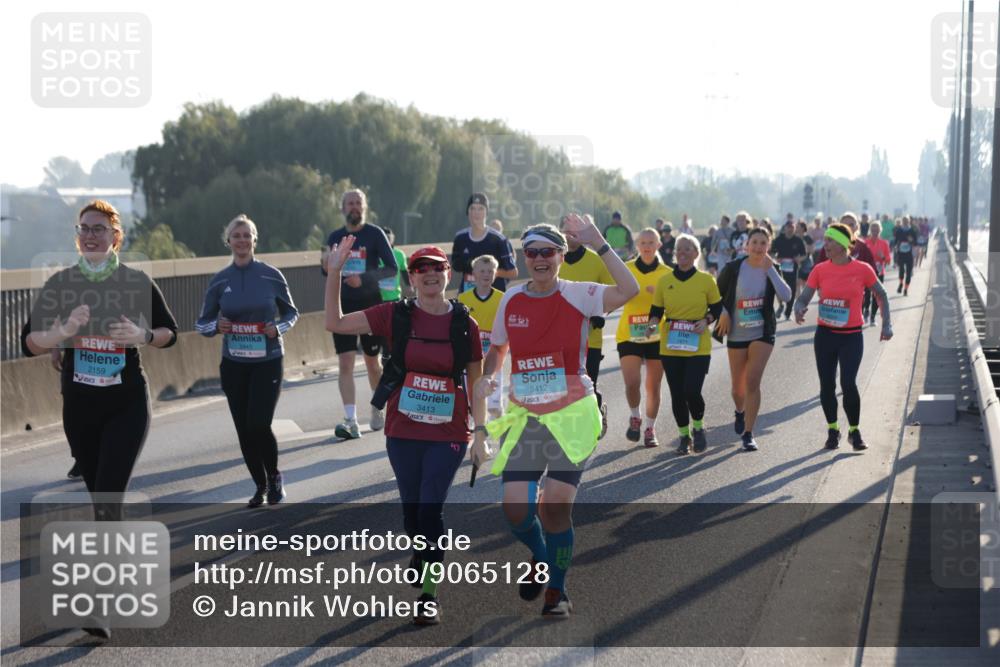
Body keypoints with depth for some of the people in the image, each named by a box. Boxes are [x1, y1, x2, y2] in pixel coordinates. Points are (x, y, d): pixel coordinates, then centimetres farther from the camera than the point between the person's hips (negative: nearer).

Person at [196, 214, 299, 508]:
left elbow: (291, 312, 7)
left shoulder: (271, 276, -4)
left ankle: (274, 476, 15)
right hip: (234, 364, 3)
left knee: (259, 425, -13)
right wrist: (216, 326, -15)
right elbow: (202, 323, 6)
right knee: (244, 429, 4)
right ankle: (260, 486, 23)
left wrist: (278, 328, -13)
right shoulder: (219, 281, 0)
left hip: (268, 361, -2)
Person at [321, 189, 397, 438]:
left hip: (370, 305, -2)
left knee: (372, 361, 11)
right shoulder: (335, 237, 8)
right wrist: (327, 264, -8)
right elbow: (328, 273, 16)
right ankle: (351, 421, -13)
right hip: (343, 306, 2)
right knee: (345, 363, -9)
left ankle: (378, 409, 33)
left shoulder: (374, 234, -4)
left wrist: (364, 278, -20)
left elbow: (392, 268, -8)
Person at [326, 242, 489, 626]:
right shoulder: (396, 316, -1)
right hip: (402, 432, 2)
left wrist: (480, 433, -3)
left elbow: (476, 383, 3)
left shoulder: (464, 324, -3)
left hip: (448, 434, -2)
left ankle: (430, 596, 0)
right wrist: (334, 274, -9)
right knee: (411, 507, 12)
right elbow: (335, 323, -1)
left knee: (431, 508, -8)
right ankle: (421, 554, 42)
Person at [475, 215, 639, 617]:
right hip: (523, 418, 3)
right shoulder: (511, 301, 5)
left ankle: (557, 591, 16)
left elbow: (628, 290, -25)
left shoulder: (577, 295, -7)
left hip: (571, 415, -3)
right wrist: (487, 377, 2)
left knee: (556, 506, -7)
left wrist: (597, 244, -26)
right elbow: (498, 347, 21)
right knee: (515, 507, -7)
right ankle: (540, 558, 28)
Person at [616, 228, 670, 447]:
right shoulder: (626, 269, 2)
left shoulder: (666, 274, 2)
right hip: (629, 335, -1)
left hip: (657, 336, 1)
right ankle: (634, 418, 14)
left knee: (653, 386, 5)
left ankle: (649, 428, 22)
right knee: (632, 382, -14)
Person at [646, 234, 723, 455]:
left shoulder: (706, 280, 0)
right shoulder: (665, 281, 4)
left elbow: (717, 308, 7)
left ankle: (698, 427, 16)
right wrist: (653, 323, -11)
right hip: (670, 347, 2)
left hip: (698, 347, -2)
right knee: (677, 394, 5)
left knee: (692, 391, -13)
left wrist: (706, 321, -11)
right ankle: (684, 435, 24)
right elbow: (656, 310, 9)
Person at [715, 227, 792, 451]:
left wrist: (770, 270, -21)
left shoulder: (772, 268, -3)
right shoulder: (733, 268, -7)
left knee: (752, 381, -14)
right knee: (738, 387, 10)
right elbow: (716, 294, 5)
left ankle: (748, 433, -7)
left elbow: (786, 296, -18)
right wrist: (723, 313, -10)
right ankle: (740, 412, 46)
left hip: (763, 333, -1)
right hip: (737, 334, 1)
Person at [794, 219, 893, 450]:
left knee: (848, 383, -13)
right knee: (827, 385, 5)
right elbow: (804, 298, 0)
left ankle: (854, 430, 6)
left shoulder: (862, 270, -5)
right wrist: (799, 310, -24)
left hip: (852, 336, -3)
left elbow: (881, 294, 9)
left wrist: (886, 324, 5)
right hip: (825, 334, 3)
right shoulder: (820, 270, -1)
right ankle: (832, 429, 22)